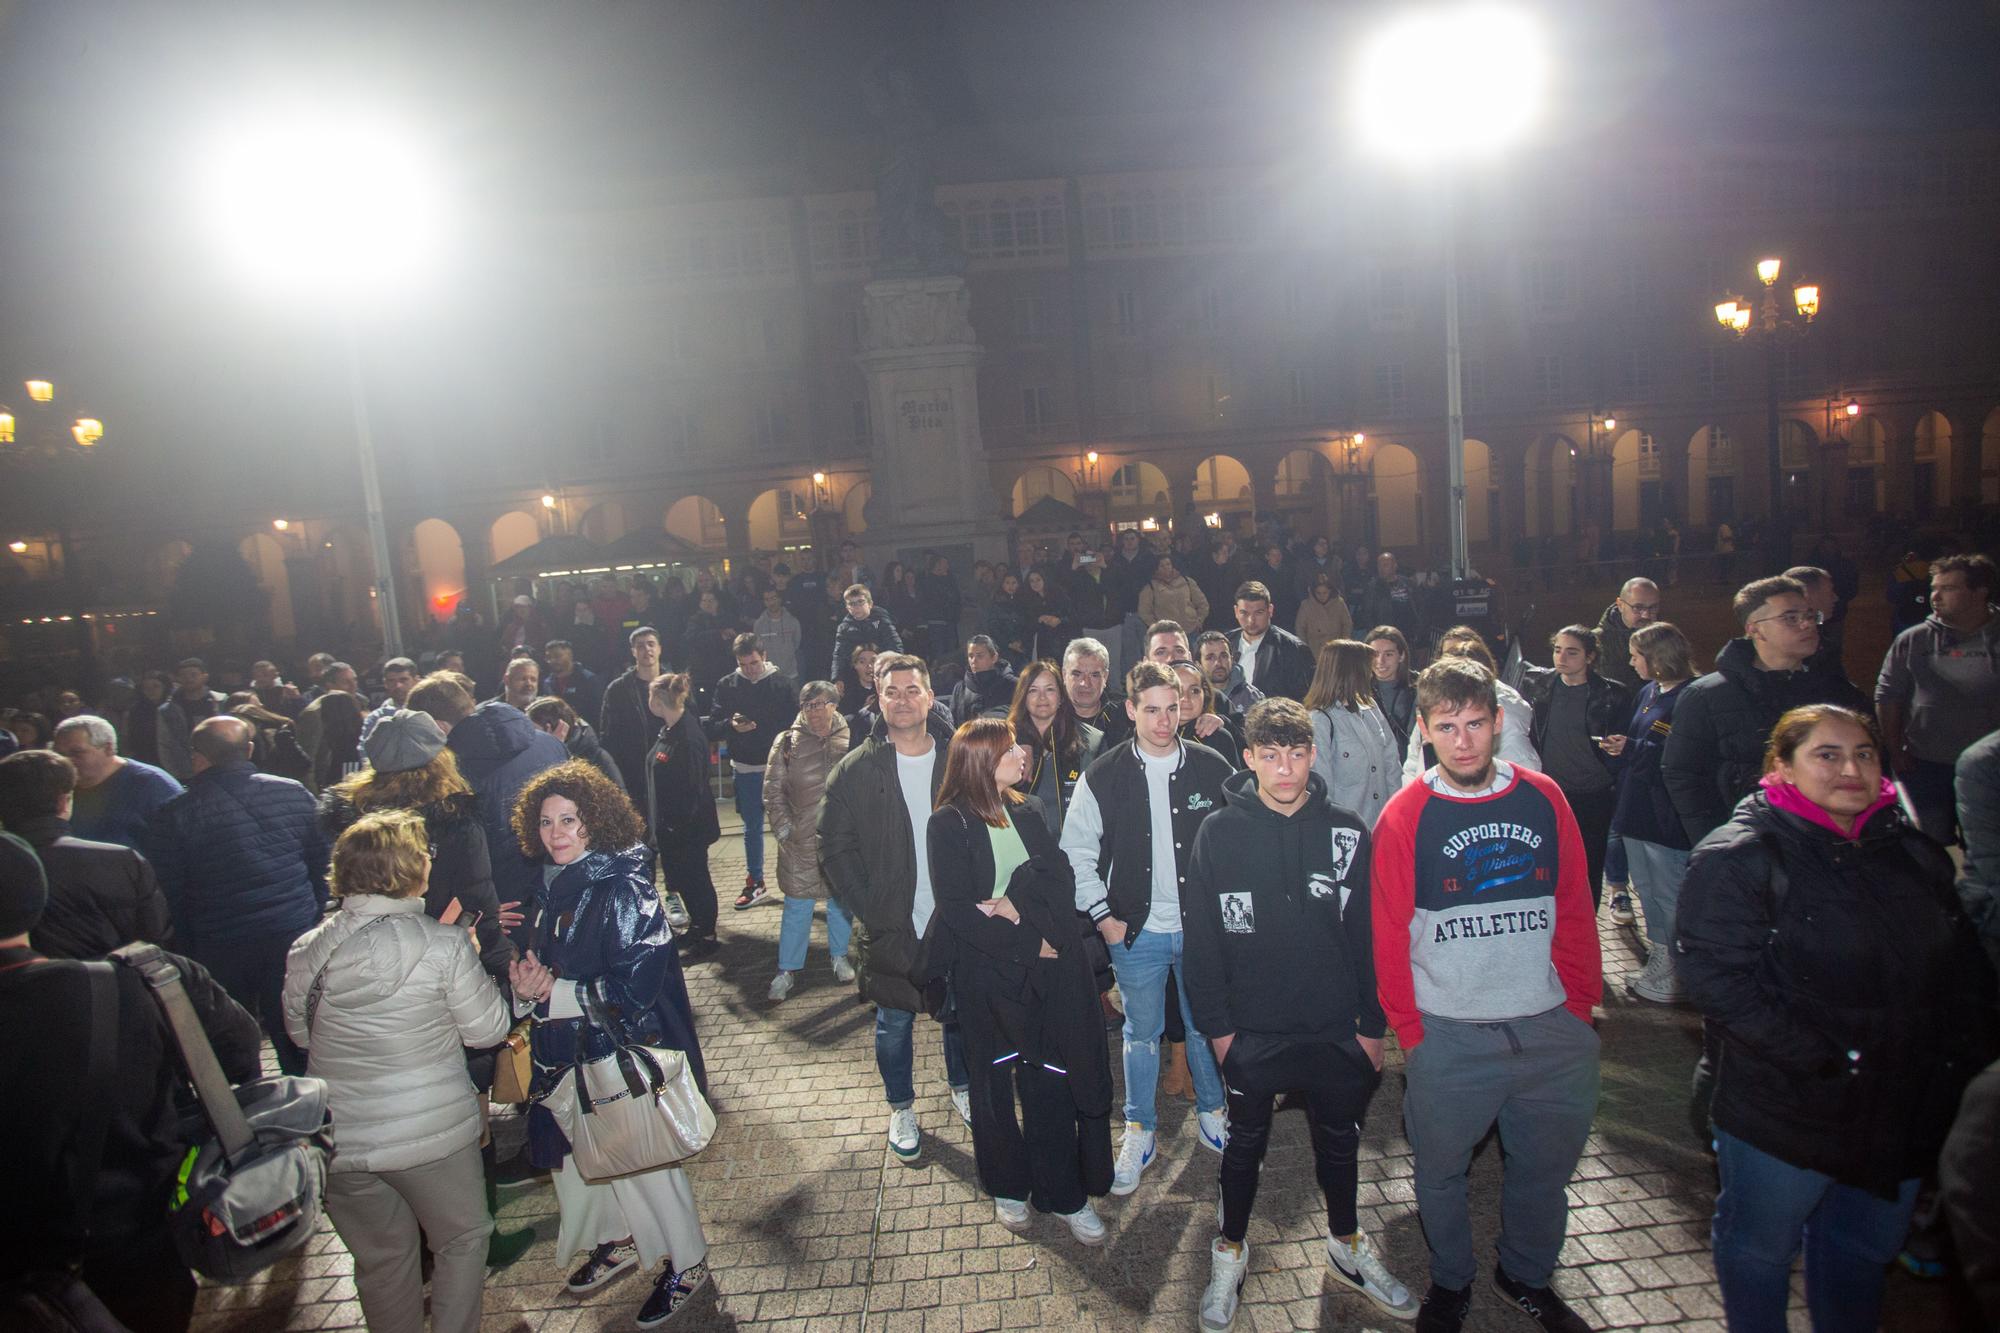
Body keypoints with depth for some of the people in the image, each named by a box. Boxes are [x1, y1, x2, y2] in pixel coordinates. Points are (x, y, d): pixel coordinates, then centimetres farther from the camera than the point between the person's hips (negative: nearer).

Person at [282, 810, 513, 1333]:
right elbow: (487, 1028, -8)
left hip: (338, 1139, 4)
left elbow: (298, 1030, 11)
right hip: (431, 1133, -4)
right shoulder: (445, 946, -17)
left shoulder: (306, 951, -4)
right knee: (461, 1240, 18)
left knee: (381, 1258, 22)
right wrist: (472, 959, 5)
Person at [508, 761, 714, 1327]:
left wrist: (552, 993, -19)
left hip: (625, 1052, -7)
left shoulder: (624, 890, -22)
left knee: (638, 1160, 6)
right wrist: (529, 981, -8)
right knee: (576, 1151, 18)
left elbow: (637, 984, -24)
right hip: (569, 1052, 8)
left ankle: (686, 1264, 29)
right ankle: (619, 1240, 44)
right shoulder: (555, 884, 2)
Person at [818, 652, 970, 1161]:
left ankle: (963, 1088, 42)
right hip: (890, 926, -1)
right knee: (894, 1022, 12)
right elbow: (834, 847, -3)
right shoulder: (855, 770, -5)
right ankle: (901, 1109, 35)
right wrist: (866, 909, -10)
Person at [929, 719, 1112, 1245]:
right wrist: (1026, 943, -15)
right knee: (995, 1082, 11)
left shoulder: (1027, 811, 9)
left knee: (1052, 1082, 5)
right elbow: (957, 909, -13)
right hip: (986, 972, -3)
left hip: (1048, 968, 3)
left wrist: (1016, 904, -17)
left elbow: (1060, 877, 0)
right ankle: (1008, 1187, 30)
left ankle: (1064, 1193, 20)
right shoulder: (948, 824, -7)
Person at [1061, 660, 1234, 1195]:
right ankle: (1139, 1132, 30)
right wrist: (1103, 915, -3)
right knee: (1142, 1033, 12)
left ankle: (1211, 1116, 39)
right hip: (1135, 930, -1)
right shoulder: (1104, 775, -7)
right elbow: (1077, 850, 0)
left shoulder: (1211, 768, -5)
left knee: (1206, 1026, 16)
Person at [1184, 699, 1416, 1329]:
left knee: (1339, 1140, 20)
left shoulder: (1346, 831, -6)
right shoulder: (1219, 832, -10)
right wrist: (1217, 1024, -6)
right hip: (1253, 1033, -1)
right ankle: (1230, 1253, 37)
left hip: (1336, 1031, 2)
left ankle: (1347, 1246, 44)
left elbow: (1369, 933, 0)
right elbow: (1201, 937, -6)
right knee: (1245, 1143, 16)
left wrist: (1372, 1024, 1)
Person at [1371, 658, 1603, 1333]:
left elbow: (1575, 909, 6)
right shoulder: (1405, 816, -8)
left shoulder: (1544, 798, 0)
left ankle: (1527, 1276, 43)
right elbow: (1390, 932, -3)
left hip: (1551, 1028, 2)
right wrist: (1409, 1028, -4)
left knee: (1546, 1165, 17)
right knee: (1441, 1168, 12)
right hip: (1449, 1035, -2)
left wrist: (1579, 1004, 4)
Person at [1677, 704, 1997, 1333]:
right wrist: (1816, 1061, -24)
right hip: (1787, 1111, -6)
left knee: (1867, 1247, 24)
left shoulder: (1913, 851, 7)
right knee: (1760, 1246, 13)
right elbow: (1716, 976, -23)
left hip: (1904, 1110, 6)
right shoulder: (1739, 856, -16)